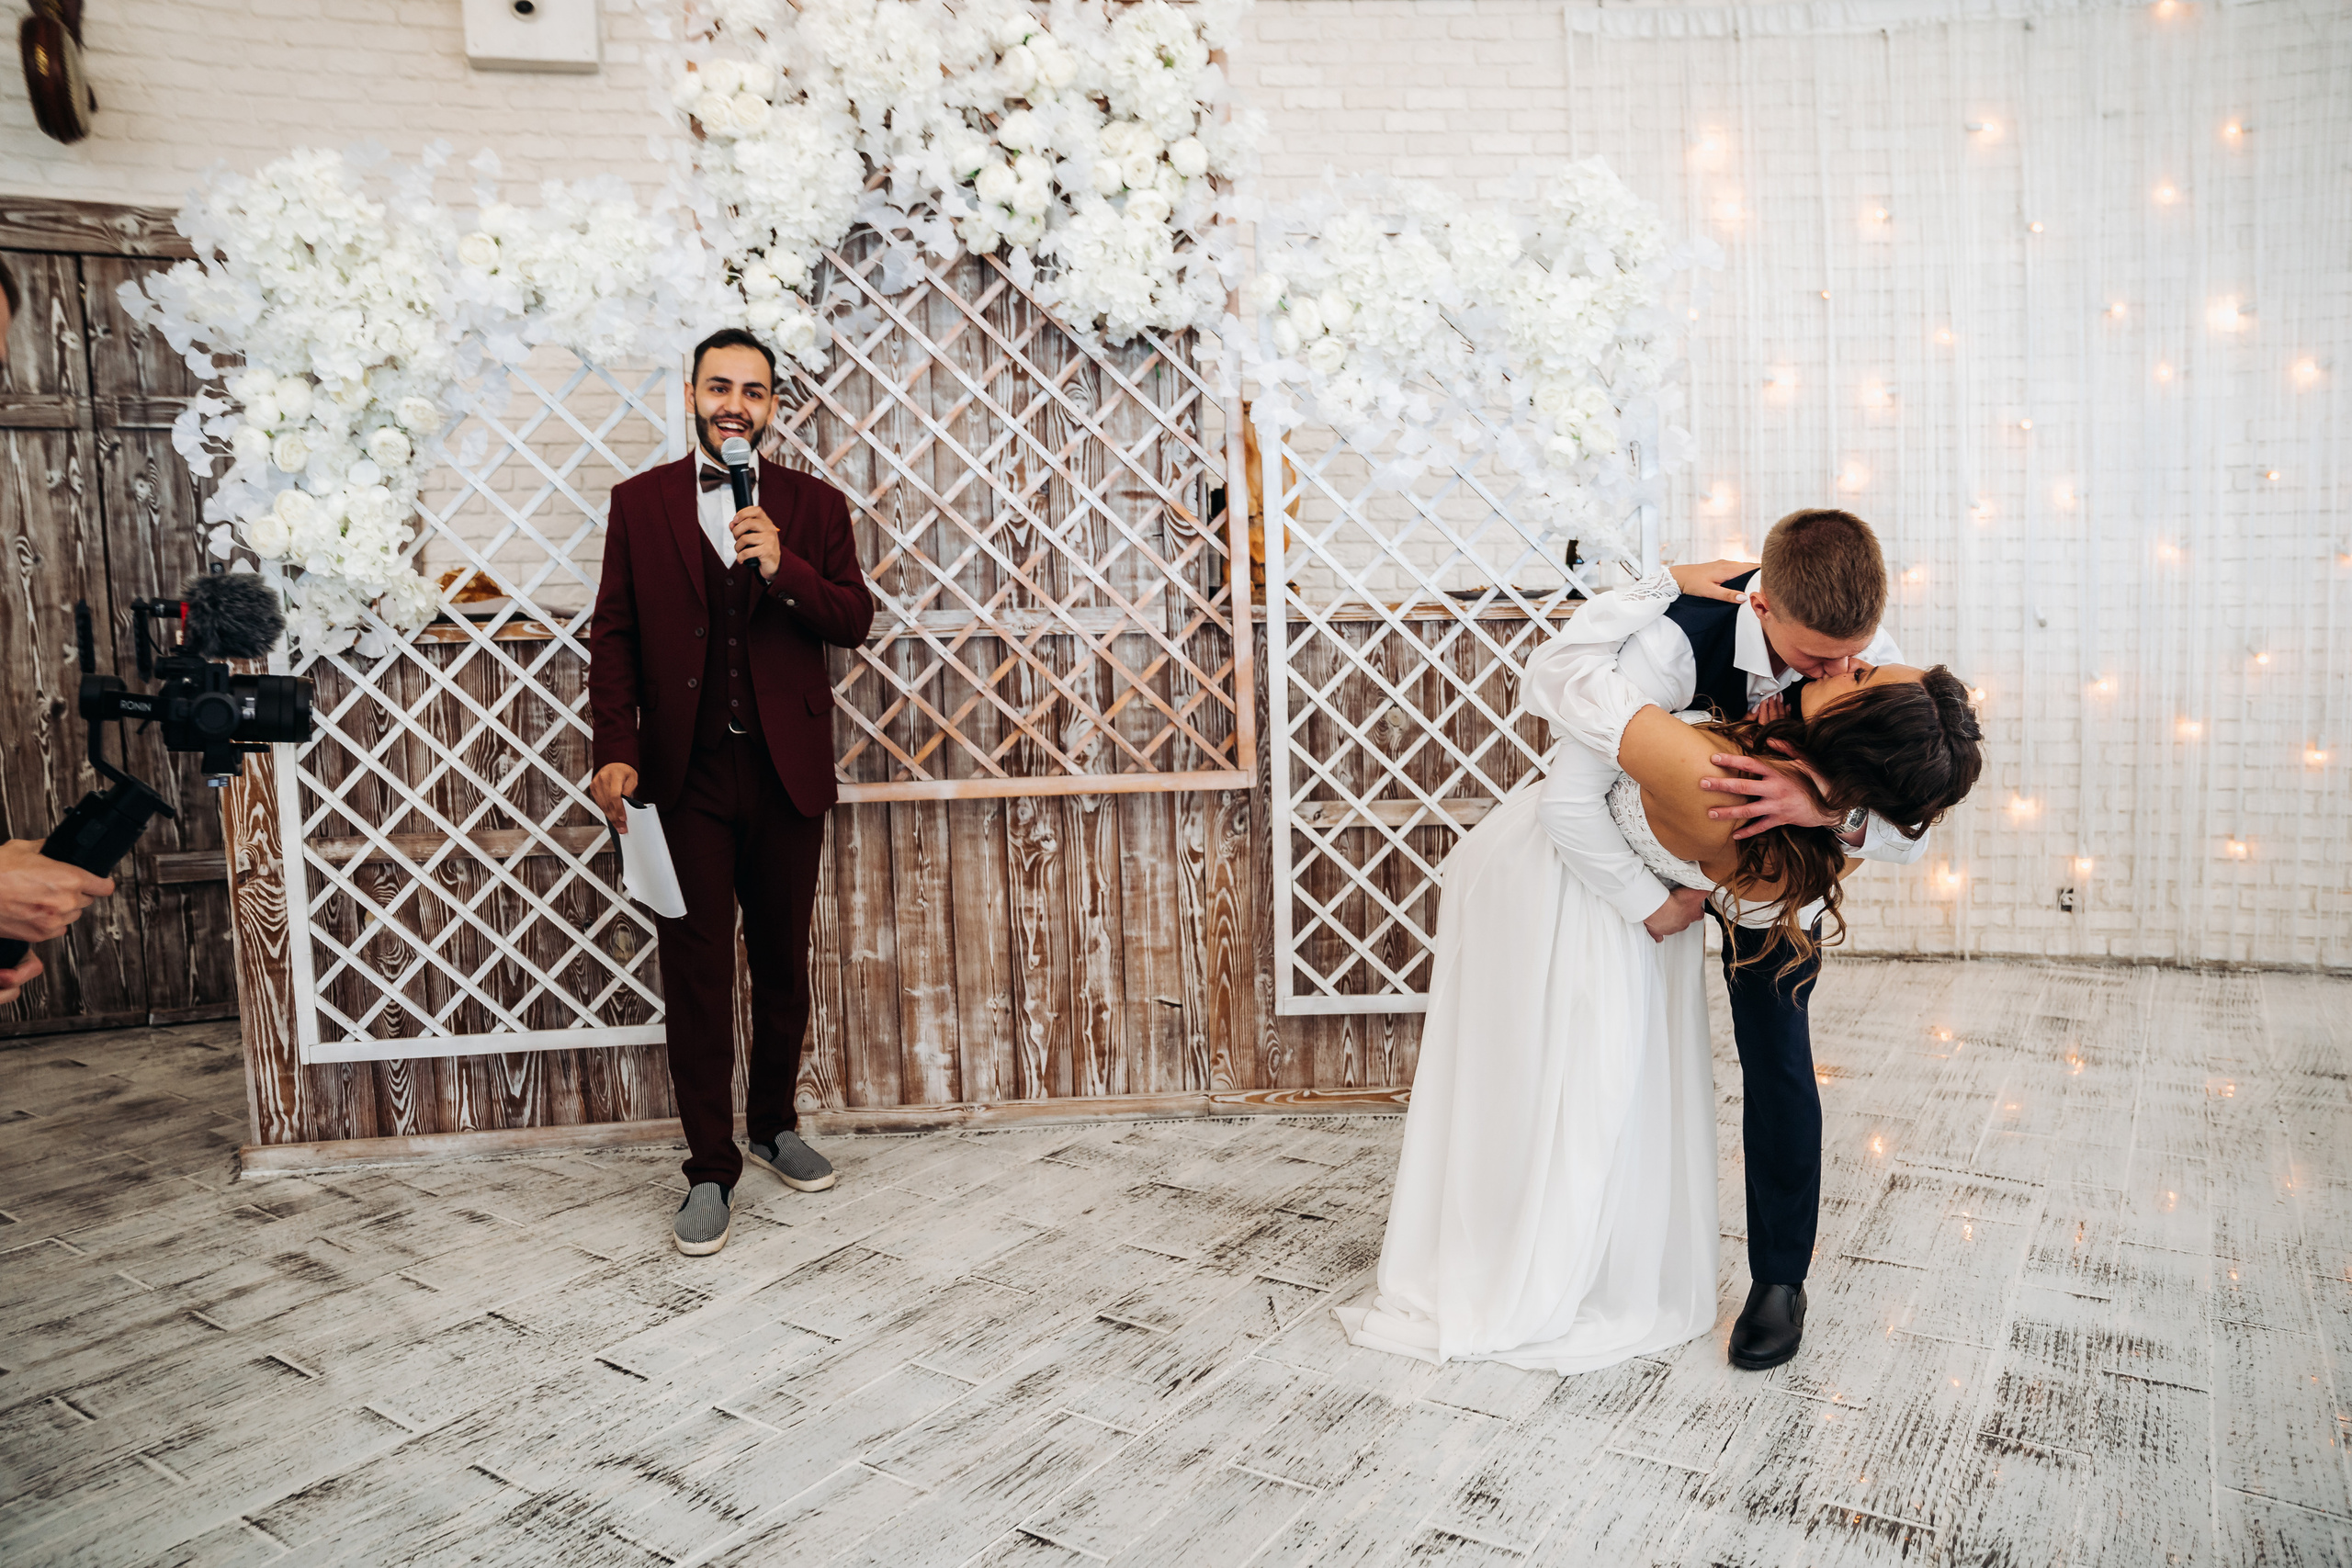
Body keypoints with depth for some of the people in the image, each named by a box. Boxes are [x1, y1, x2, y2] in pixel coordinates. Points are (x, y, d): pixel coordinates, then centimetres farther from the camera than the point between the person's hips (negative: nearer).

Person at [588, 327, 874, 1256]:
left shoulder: (812, 505, 7)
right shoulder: (640, 502, 6)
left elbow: (855, 621, 0)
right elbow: (613, 637, 3)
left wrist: (784, 570, -17)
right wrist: (616, 751, -8)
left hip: (787, 769, 1)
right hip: (686, 773, -1)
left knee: (784, 962, 12)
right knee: (696, 973, 1)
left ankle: (774, 1125, 32)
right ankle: (710, 1169, 12)